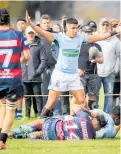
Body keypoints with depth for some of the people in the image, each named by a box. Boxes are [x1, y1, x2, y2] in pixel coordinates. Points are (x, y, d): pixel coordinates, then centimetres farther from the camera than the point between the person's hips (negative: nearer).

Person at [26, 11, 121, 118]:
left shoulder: (80, 38, 1)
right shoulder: (60, 37, -10)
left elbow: (98, 37, 8)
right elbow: (43, 33, -21)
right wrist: (30, 24, -35)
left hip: (74, 75, 4)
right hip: (60, 74, -4)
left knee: (81, 101, 7)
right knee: (51, 102, -3)